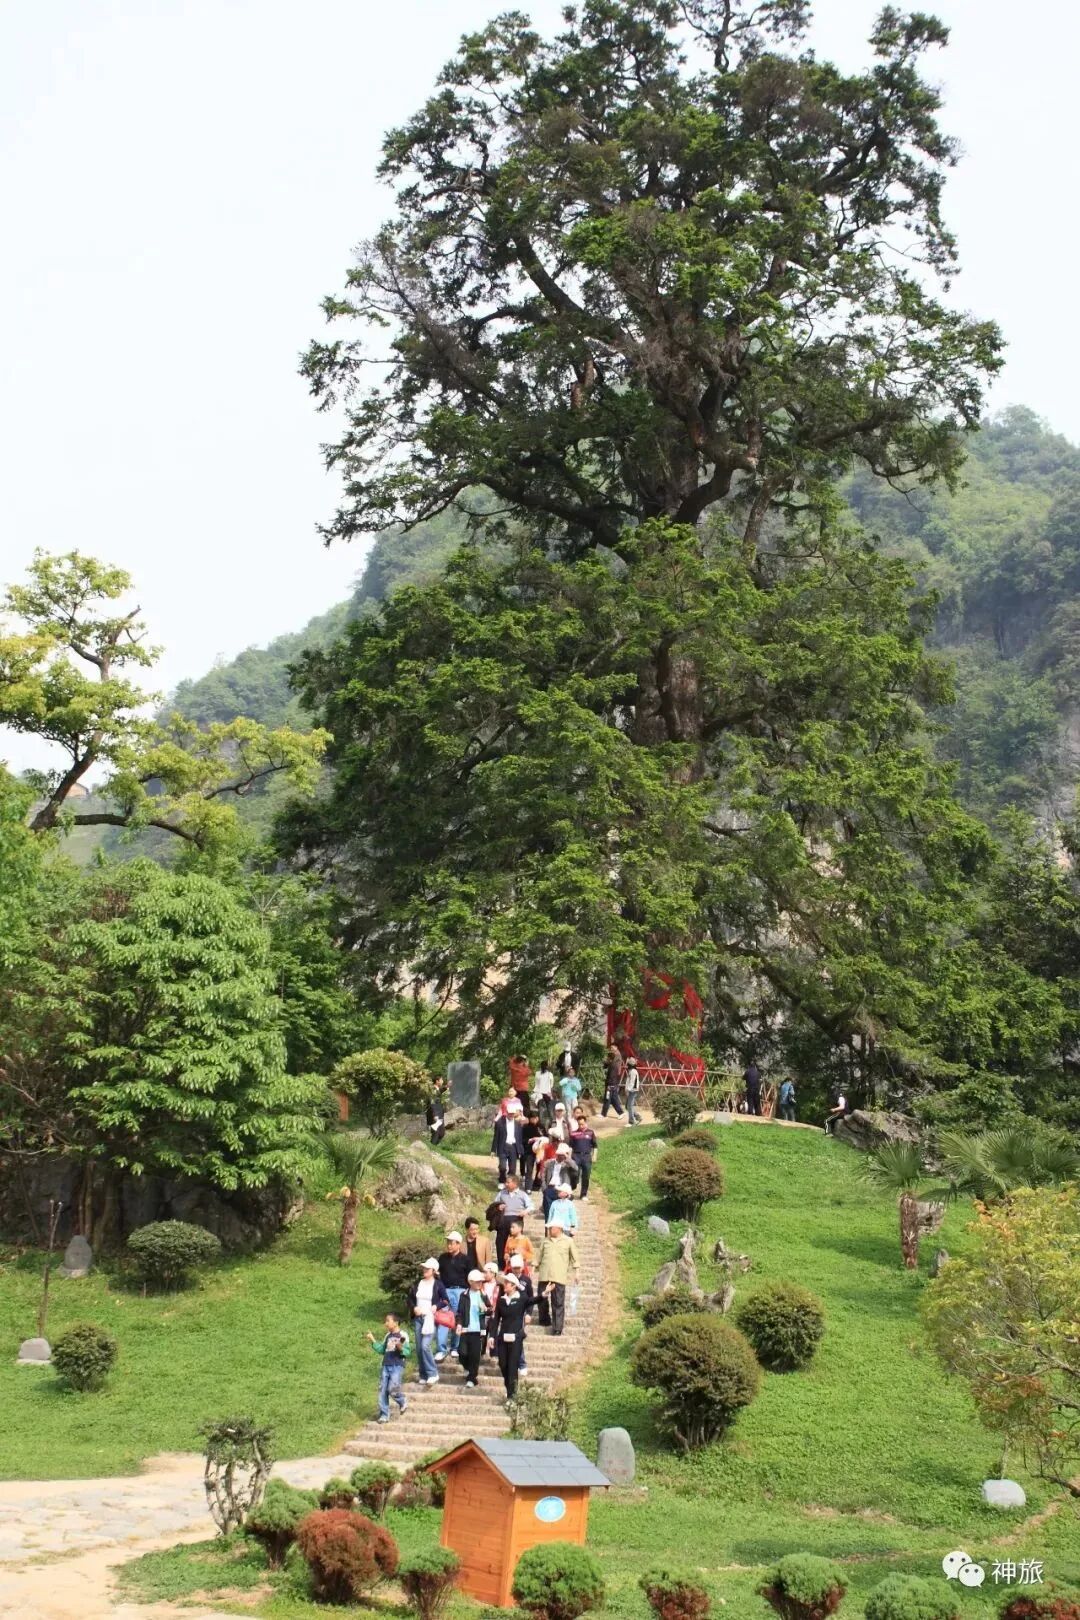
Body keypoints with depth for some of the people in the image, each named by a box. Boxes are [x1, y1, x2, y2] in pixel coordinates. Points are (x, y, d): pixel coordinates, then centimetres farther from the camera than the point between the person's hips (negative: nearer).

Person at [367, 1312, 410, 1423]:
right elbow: (382, 1350, 21)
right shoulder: (388, 1335, 14)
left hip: (397, 1366, -7)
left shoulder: (403, 1335, -7)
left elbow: (407, 1352, -10)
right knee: (382, 1391, 4)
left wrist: (400, 1348, -30)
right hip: (386, 1366, 7)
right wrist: (373, 1341, 13)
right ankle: (384, 1415, 12)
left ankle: (402, 1402, 13)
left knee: (393, 1389, -18)